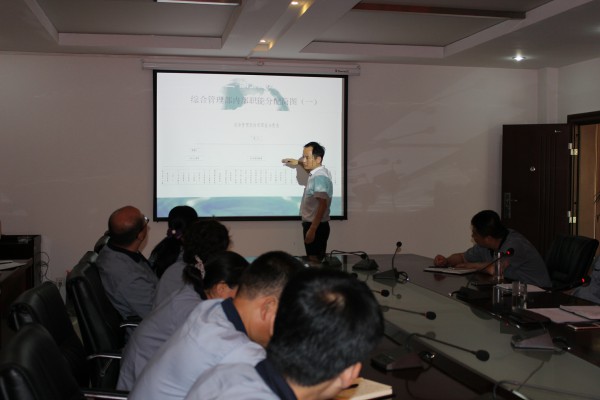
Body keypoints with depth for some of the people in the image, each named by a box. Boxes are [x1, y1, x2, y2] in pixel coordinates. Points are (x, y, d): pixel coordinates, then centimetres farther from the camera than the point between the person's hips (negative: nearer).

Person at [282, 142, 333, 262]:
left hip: (316, 227, -10)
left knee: (315, 261, -4)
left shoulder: (320, 177, -21)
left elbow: (323, 205, -28)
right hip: (312, 224, 10)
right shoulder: (318, 173, 9)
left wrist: (312, 229, -30)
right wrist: (298, 162, 27)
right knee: (315, 260, 14)